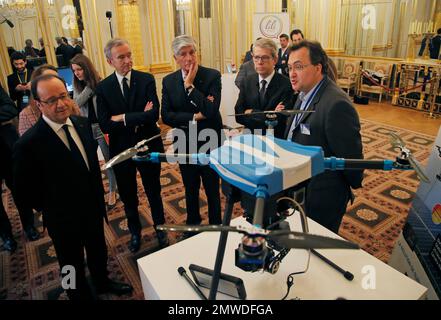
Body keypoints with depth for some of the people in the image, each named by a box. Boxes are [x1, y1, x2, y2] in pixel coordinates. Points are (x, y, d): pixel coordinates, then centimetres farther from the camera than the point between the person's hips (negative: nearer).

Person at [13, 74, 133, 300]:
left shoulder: (83, 124, -8)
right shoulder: (29, 144, -26)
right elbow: (24, 191, -15)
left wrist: (98, 196, 4)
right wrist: (53, 210, -5)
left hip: (93, 209, 6)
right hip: (64, 221, -5)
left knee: (99, 251, 28)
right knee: (72, 266, 20)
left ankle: (102, 283, 57)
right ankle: (82, 294, 48)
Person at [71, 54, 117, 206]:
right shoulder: (77, 86, 2)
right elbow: (77, 103, -14)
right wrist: (89, 86, -18)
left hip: (101, 127, -3)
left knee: (109, 159, 9)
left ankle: (112, 191, 24)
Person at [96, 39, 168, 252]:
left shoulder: (147, 80, -9)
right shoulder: (103, 87, -6)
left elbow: (154, 115, -22)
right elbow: (105, 125, -15)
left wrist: (123, 118, -19)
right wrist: (138, 119, -20)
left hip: (148, 146, -1)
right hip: (121, 149, 1)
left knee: (154, 192, 17)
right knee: (128, 195, 18)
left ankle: (160, 228, 40)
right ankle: (135, 232, 42)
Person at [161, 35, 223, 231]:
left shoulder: (213, 76, -14)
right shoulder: (168, 81, -3)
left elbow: (211, 110, -27)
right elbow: (166, 116, -10)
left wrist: (189, 85, -24)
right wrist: (194, 117, -20)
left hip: (209, 143, -3)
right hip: (185, 145, 4)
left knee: (212, 189, 15)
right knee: (190, 189, 22)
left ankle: (216, 226, 36)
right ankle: (193, 224, 45)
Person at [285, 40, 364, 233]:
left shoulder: (336, 105, -28)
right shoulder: (306, 94, 4)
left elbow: (350, 156, -21)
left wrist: (354, 184, -7)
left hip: (321, 199, -8)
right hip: (299, 189, 9)